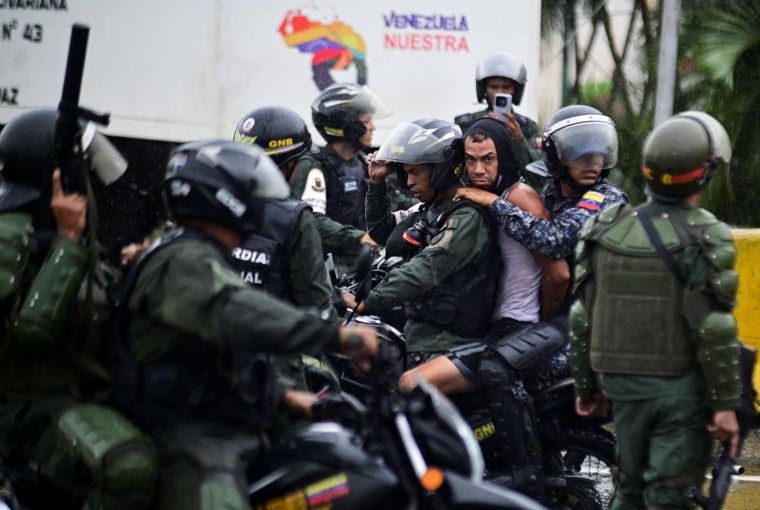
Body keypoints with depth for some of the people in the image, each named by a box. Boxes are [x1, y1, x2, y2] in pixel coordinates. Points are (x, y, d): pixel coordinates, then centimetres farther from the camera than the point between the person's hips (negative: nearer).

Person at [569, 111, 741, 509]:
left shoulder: (607, 231, 4)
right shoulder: (705, 238, -12)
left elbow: (583, 319, 7)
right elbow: (713, 331, -16)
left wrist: (586, 386, 17)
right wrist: (726, 404, -11)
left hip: (622, 383, 5)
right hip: (680, 387, -5)